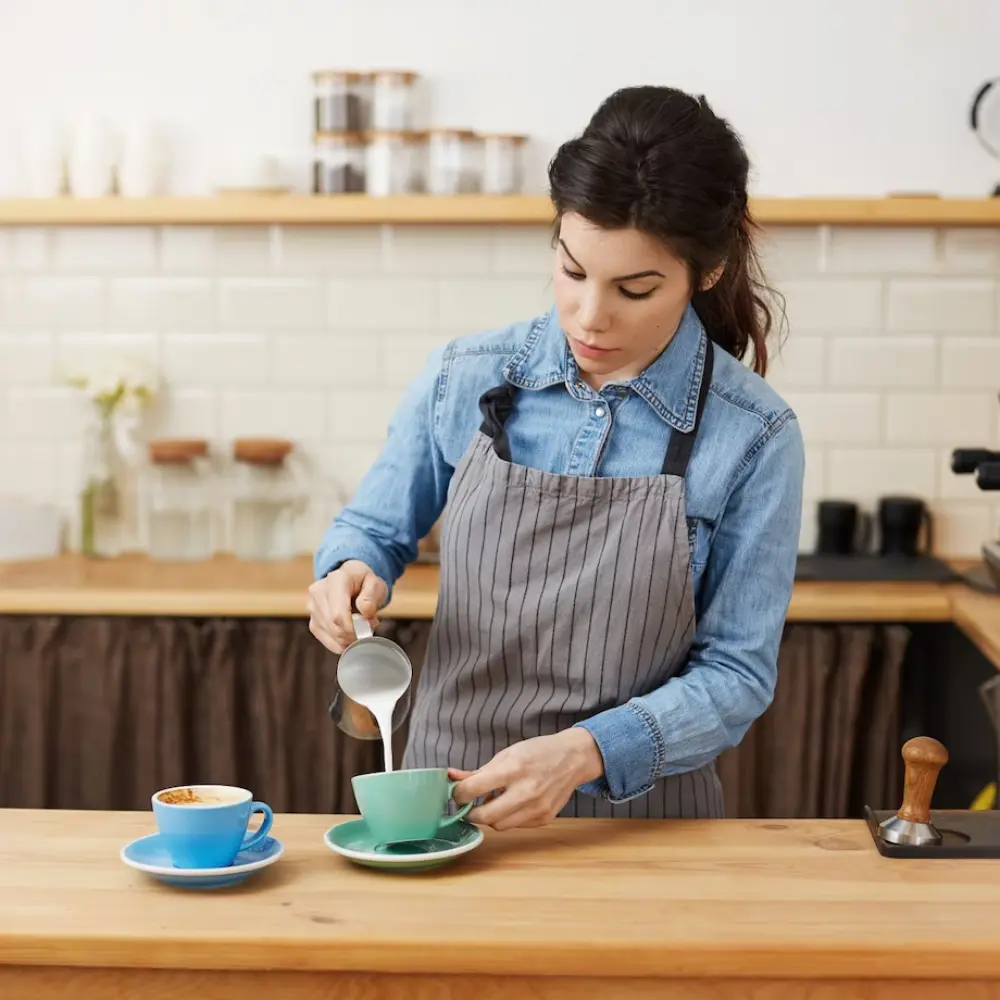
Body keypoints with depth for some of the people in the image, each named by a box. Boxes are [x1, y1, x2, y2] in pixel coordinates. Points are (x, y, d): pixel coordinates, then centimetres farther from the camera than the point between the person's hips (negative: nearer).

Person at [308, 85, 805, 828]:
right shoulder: (465, 381, -2)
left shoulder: (754, 438, -9)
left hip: (640, 818, -1)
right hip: (447, 797, 1)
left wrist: (586, 752, -20)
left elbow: (735, 675, -6)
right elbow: (374, 528, 14)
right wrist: (350, 572, -8)